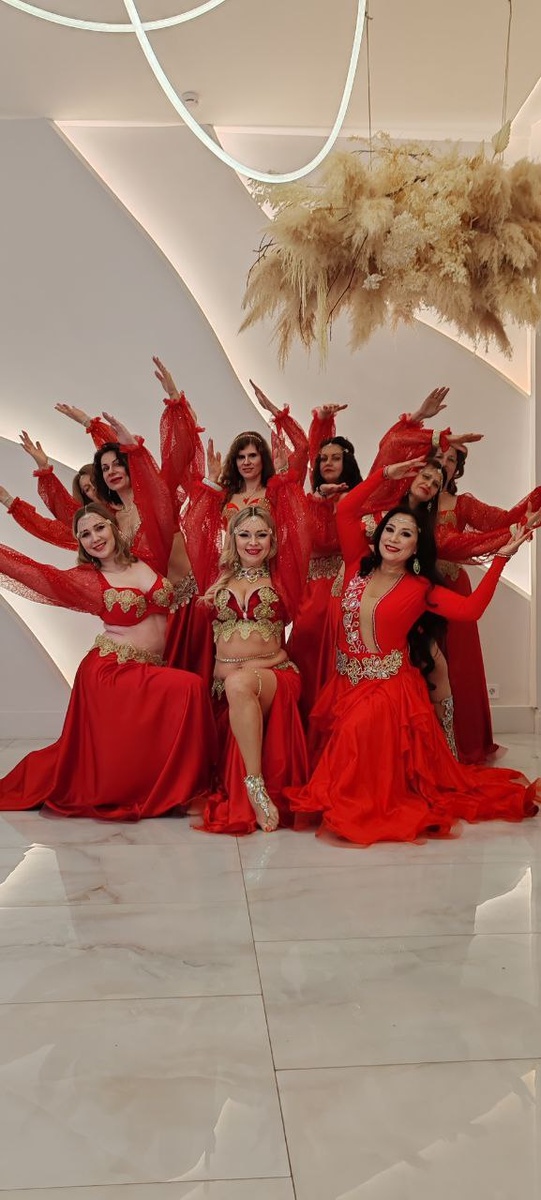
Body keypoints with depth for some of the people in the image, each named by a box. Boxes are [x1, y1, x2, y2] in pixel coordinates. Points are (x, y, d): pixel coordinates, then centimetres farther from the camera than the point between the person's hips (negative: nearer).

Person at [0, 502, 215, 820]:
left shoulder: (146, 563, 10)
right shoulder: (88, 580, 0)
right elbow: (36, 574, -10)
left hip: (149, 672, 5)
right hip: (111, 671, -5)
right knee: (189, 688, -22)